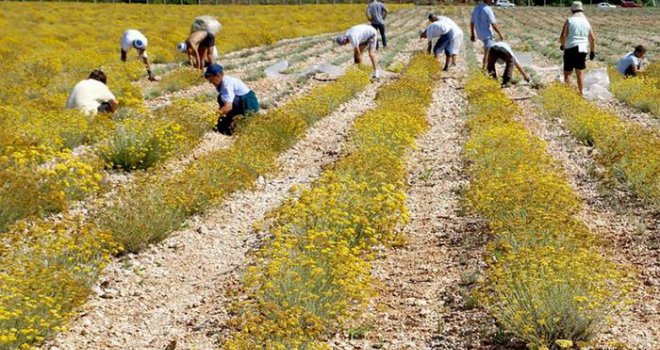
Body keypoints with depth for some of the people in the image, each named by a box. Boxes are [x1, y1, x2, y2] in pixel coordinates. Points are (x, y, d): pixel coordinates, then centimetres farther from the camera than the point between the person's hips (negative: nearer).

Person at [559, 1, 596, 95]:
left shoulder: (569, 21, -2)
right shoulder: (586, 22, 11)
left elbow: (563, 36, -9)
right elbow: (593, 39, 10)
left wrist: (562, 45, 10)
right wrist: (592, 51, 20)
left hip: (570, 48, -4)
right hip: (582, 49, 4)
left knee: (567, 73, 1)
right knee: (579, 72, 17)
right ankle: (581, 92, 19)